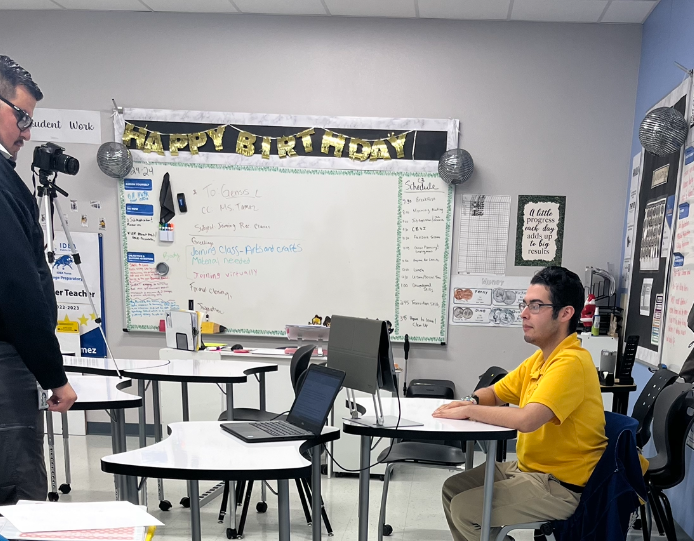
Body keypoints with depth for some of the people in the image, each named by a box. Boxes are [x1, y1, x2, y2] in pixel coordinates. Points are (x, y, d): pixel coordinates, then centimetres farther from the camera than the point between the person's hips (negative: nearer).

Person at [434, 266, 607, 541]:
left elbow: (527, 420, -38)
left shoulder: (571, 363, -25)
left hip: (560, 486, -9)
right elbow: (493, 394, 15)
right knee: (453, 489, 8)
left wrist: (468, 411, -23)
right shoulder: (539, 358, 6)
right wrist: (470, 402, -8)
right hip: (528, 468, 9)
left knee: (464, 509, -13)